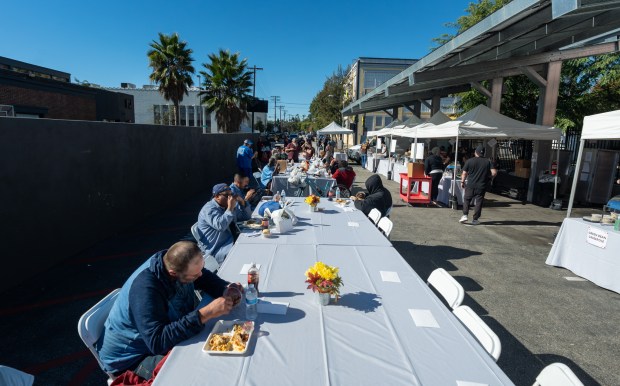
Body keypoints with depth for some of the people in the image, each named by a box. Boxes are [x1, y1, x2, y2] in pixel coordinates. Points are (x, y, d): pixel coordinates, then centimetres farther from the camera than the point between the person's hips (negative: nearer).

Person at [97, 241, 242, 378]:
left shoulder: (174, 261, -15)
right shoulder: (145, 288, -36)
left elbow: (205, 277, 1)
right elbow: (157, 342, -40)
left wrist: (227, 289, -19)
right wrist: (205, 314, -43)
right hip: (130, 358, -7)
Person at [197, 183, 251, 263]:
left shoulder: (228, 206, 14)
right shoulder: (209, 209, -12)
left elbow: (247, 216, 18)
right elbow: (220, 226, -28)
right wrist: (230, 208, -25)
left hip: (232, 241, 9)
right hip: (217, 250, -9)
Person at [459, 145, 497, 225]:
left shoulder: (469, 161, -3)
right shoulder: (487, 162, 2)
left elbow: (464, 173, -3)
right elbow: (494, 172, -5)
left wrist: (462, 181, 9)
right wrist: (488, 179, 11)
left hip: (470, 185, -1)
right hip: (481, 186, 1)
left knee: (466, 200, 13)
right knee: (478, 202, 6)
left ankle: (464, 215, 0)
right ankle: (475, 220, 9)